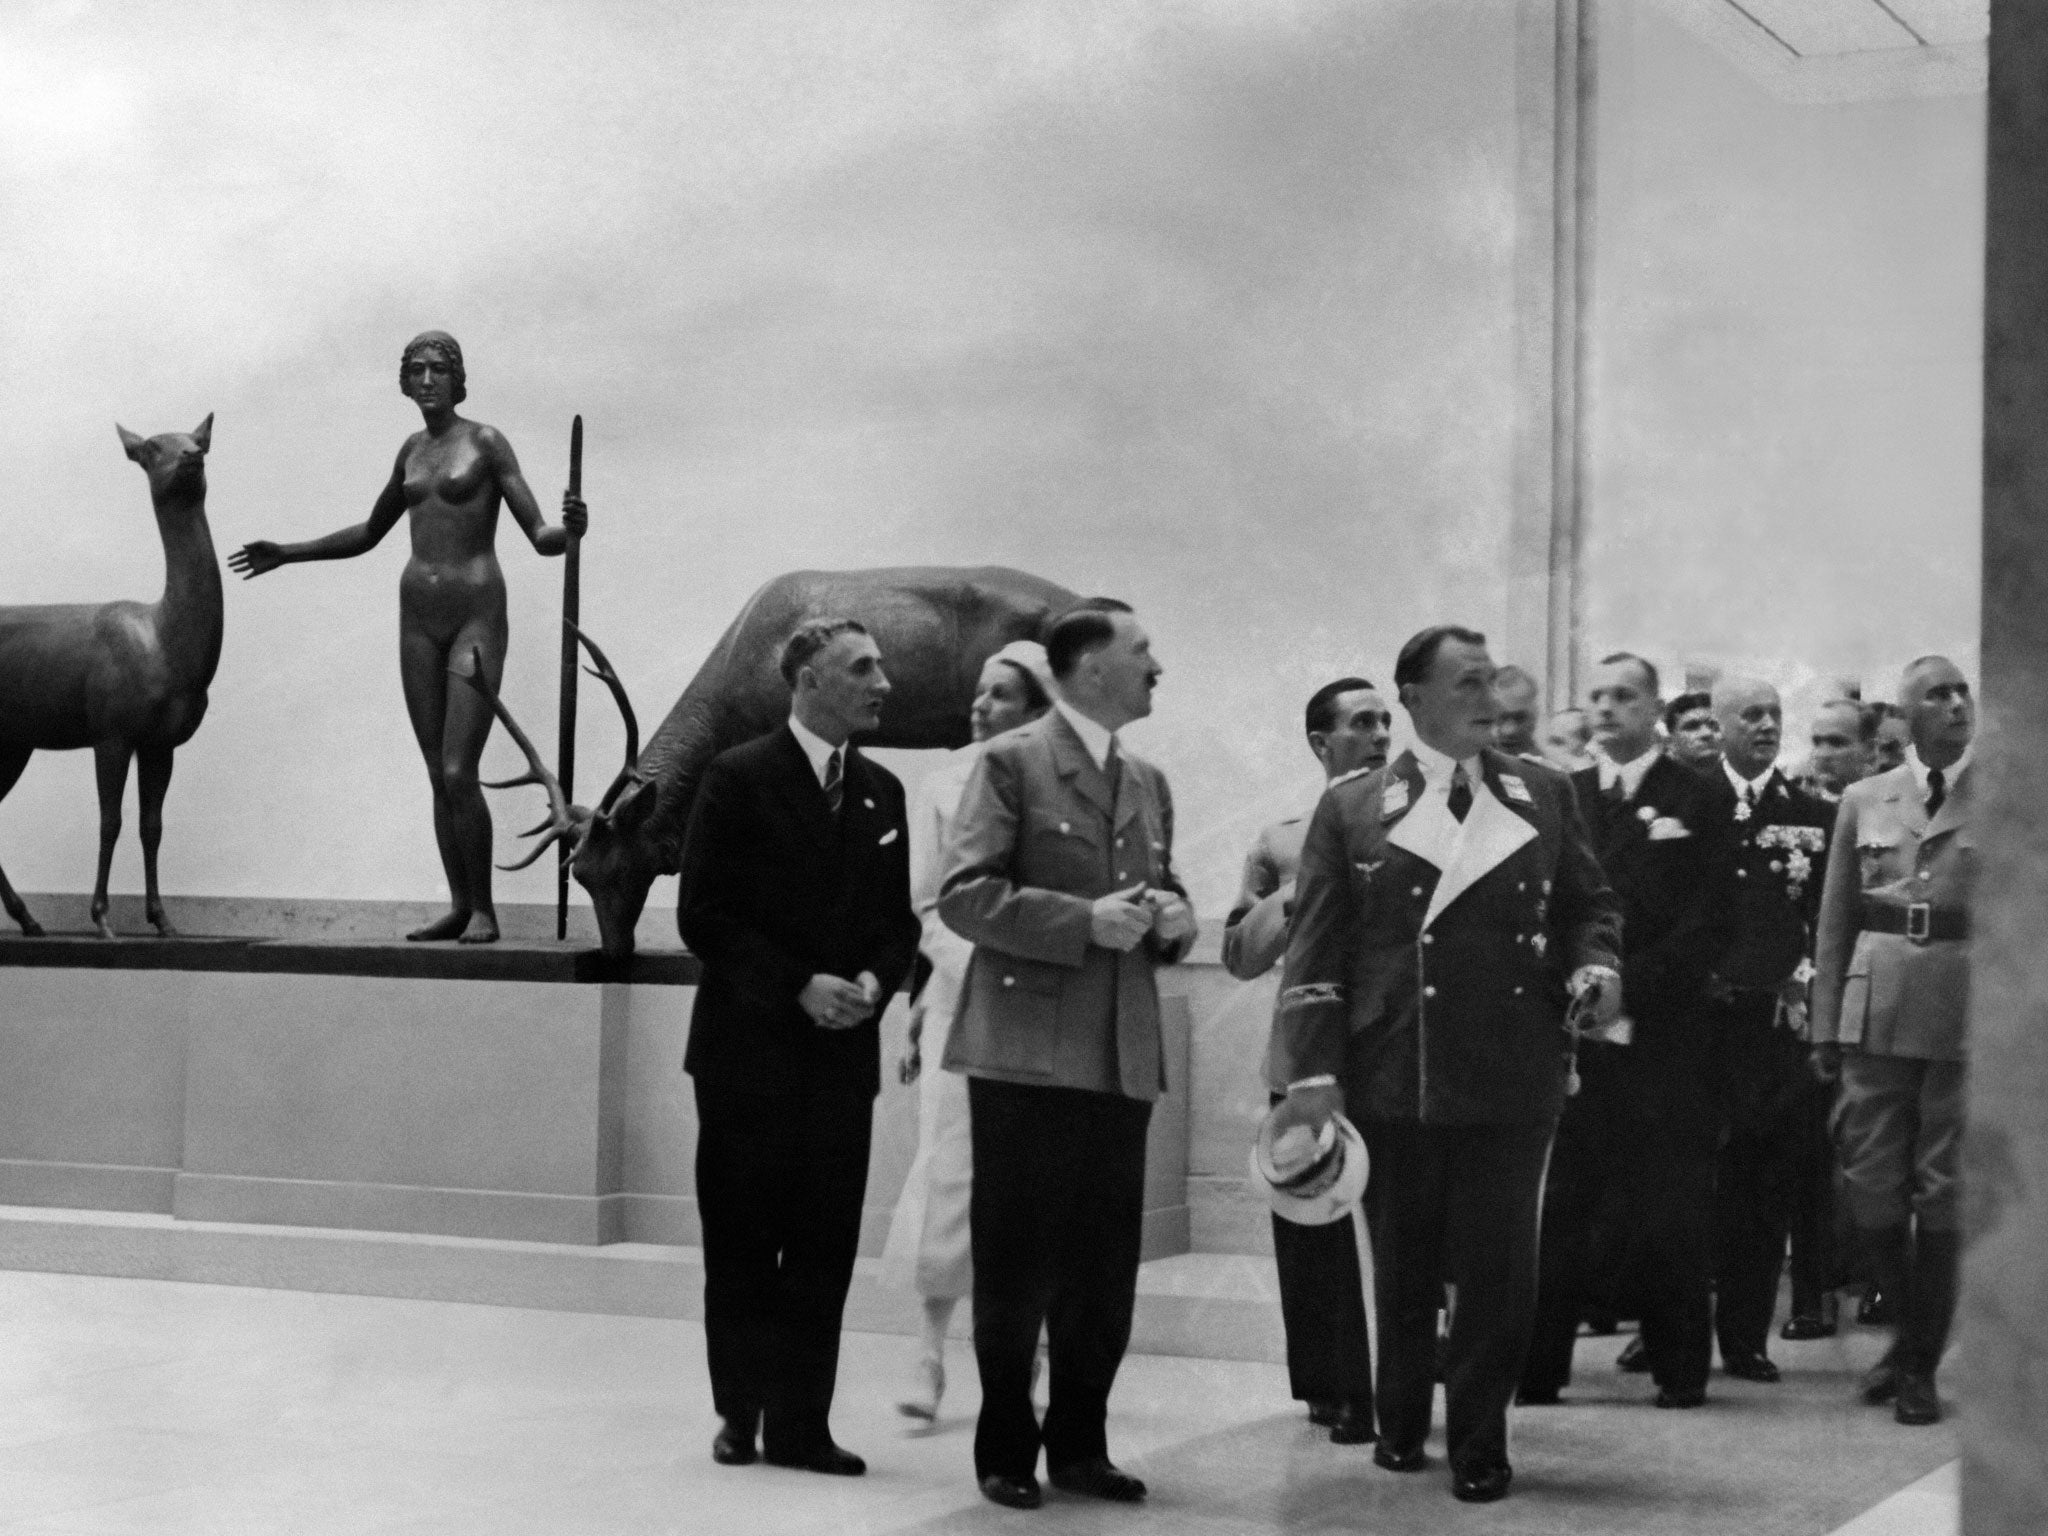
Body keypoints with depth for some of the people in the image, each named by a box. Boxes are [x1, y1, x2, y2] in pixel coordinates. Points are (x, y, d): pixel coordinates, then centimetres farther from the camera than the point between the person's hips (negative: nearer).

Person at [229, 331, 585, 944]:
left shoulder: (486, 443, -3)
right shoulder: (412, 450, 14)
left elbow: (540, 537, -8)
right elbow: (368, 535, 28)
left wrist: (571, 530, -31)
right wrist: (285, 553, 25)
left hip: (476, 616, -6)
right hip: (418, 616, 6)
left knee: (459, 773, -13)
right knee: (439, 776, 5)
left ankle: (484, 910, -2)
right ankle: (459, 907, 11)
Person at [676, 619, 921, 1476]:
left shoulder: (881, 792, 12)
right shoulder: (740, 779, -4)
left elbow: (898, 921, 15)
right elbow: (702, 915, -8)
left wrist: (874, 981, -5)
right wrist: (798, 985, -15)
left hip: (843, 1053, 4)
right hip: (750, 1051, -4)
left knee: (824, 1251, 3)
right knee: (743, 1248, 4)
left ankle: (800, 1422, 9)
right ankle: (741, 1414, 16)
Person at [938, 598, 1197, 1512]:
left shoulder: (1148, 783, 17)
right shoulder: (1012, 764, -4)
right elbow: (963, 895, -12)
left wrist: (1174, 917, 2)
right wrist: (1082, 920, -20)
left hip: (1123, 1059, 6)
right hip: (1027, 1053, -6)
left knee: (1106, 1270, 9)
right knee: (1016, 1266, 2)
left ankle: (1079, 1445, 22)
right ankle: (1006, 1451, 13)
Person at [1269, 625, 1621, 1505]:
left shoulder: (1544, 796, 9)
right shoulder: (1351, 809, 4)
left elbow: (1588, 903, 17)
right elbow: (1318, 946, 0)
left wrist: (1594, 965, -6)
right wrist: (1313, 1071, -7)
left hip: (1512, 1078, 1)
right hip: (1390, 1079, -1)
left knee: (1498, 1266, 1)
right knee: (1402, 1268, 9)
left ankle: (1479, 1444, 15)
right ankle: (1400, 1425, 29)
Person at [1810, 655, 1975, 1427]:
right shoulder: (1863, 800, 11)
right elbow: (1834, 921, 11)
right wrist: (1826, 1024, 5)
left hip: (1966, 1015, -2)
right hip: (1875, 1011, 2)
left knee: (1942, 1191, 1)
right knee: (1870, 1187, 4)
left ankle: (1921, 1364, 13)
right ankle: (1912, 1327, 27)